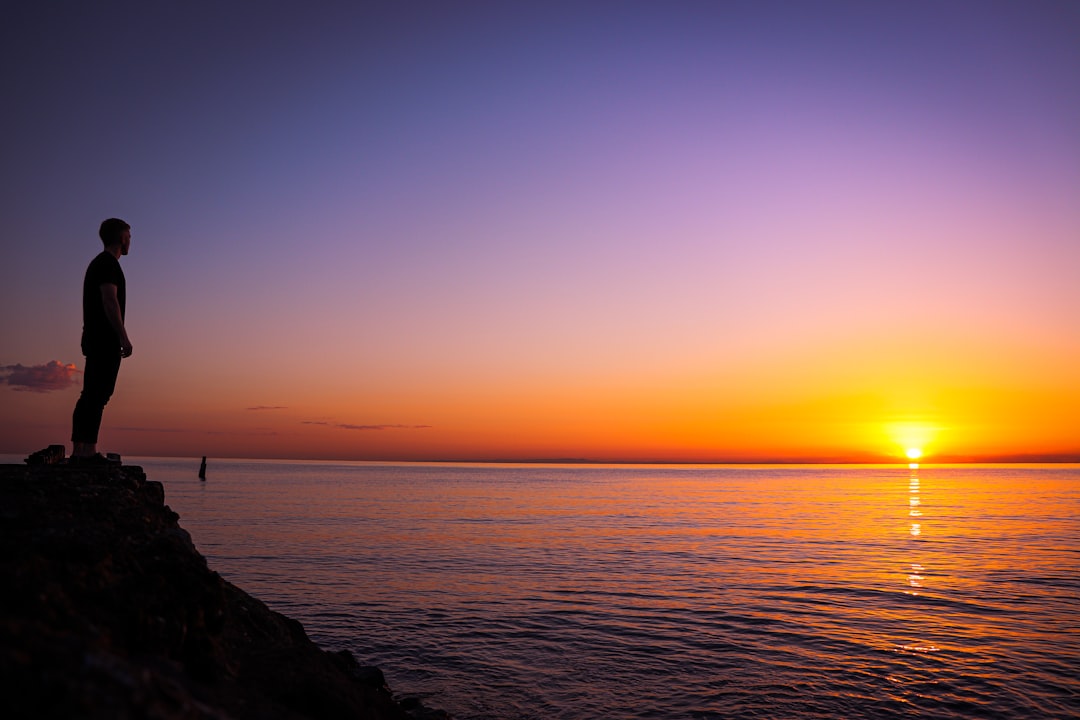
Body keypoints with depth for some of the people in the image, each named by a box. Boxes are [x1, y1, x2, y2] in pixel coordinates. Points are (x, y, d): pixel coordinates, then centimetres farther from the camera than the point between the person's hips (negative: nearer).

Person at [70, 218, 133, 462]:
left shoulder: (97, 264, 24)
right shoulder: (109, 263, -7)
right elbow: (110, 301, -18)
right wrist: (124, 337, -20)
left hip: (94, 339, 10)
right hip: (106, 339, -10)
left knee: (90, 395, 8)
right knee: (98, 394, -14)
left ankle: (78, 450, 9)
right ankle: (89, 450, -17)